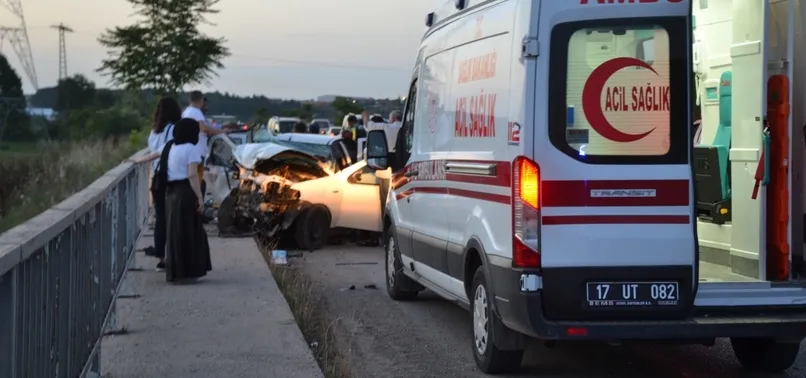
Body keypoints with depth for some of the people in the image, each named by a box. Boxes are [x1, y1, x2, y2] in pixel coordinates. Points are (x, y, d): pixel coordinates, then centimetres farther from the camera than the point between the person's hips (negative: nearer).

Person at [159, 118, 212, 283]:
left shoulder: (171, 147, 13)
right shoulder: (191, 149, -11)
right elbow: (192, 175, -18)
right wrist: (200, 197, -18)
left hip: (171, 193, 8)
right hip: (186, 193, -8)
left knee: (175, 232, 13)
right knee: (188, 233, -3)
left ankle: (174, 272, 18)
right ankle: (185, 271, -3)